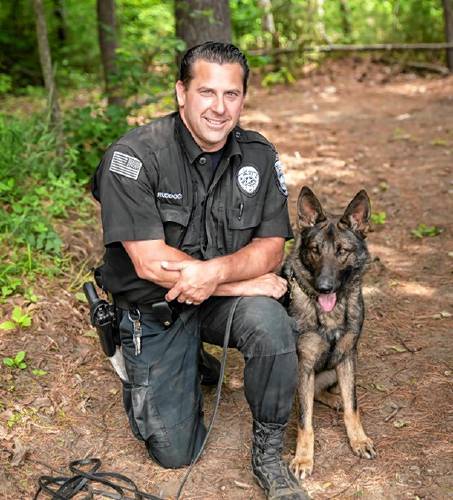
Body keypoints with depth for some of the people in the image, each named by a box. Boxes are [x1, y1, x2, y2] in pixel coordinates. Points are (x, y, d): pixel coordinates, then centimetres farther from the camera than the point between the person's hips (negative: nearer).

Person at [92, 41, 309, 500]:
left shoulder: (258, 155, -6)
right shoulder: (134, 155, -21)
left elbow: (272, 247, -8)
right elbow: (151, 263, -25)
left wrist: (217, 271, -30)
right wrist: (248, 281, -22)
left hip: (224, 299, 3)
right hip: (154, 308, -2)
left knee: (271, 324, -32)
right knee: (174, 452, -2)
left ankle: (268, 456, -8)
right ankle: (192, 367, 31)